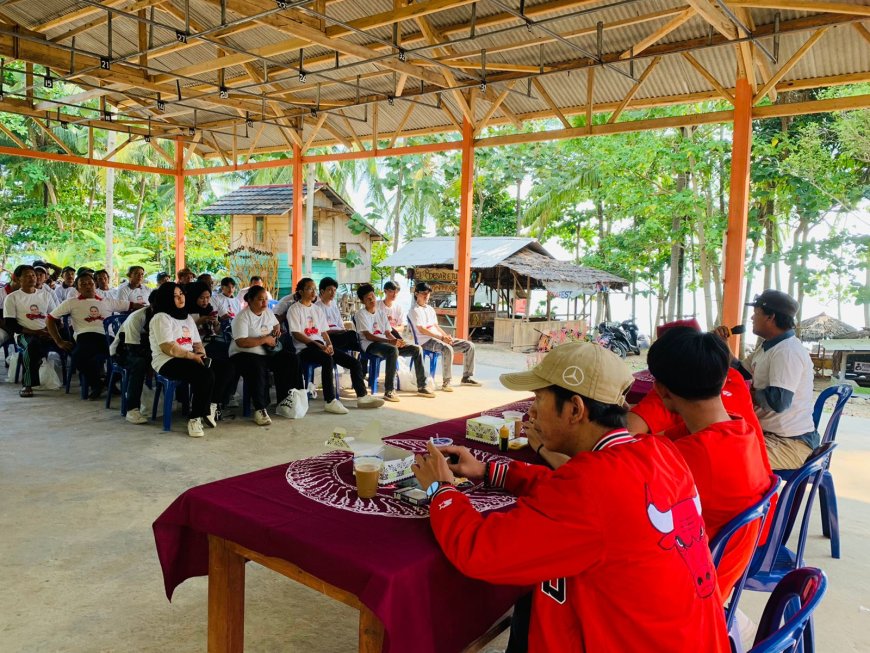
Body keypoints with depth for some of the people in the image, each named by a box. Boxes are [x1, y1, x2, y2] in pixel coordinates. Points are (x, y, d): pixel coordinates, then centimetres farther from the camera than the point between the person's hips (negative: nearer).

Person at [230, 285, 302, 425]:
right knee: (258, 370, -38)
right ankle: (260, 410, -29)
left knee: (290, 359, -11)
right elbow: (241, 342, -24)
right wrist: (264, 339, -21)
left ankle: (283, 400, -1)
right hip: (244, 354, -7)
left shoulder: (268, 312, 11)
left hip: (268, 352, 8)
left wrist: (277, 330, 8)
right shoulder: (242, 317, -13)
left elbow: (276, 324, 33)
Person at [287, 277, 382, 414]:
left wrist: (329, 345, -6)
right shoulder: (295, 309, 1)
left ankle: (362, 396, 0)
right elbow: (296, 334, -10)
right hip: (304, 348, -7)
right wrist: (318, 345, -19)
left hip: (321, 346, 7)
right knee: (328, 360, -38)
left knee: (354, 362, -7)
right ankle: (330, 401, -37)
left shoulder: (317, 310, 21)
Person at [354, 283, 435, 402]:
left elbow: (388, 333, 14)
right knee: (393, 350, -39)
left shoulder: (381, 312, 19)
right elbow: (368, 336, -15)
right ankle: (389, 391, -38)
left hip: (385, 342, 7)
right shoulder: (361, 314, -3)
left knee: (416, 349, -6)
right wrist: (390, 341, -27)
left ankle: (421, 387, -1)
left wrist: (397, 341, -10)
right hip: (370, 345, -7)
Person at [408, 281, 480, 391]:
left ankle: (466, 377, 8)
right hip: (425, 341, -9)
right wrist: (442, 338, -20)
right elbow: (421, 329, -15)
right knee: (447, 349, -40)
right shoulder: (415, 310, -5)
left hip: (439, 338, 9)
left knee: (469, 346, -1)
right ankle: (446, 382, -32)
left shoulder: (430, 309, 22)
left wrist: (447, 336, 0)